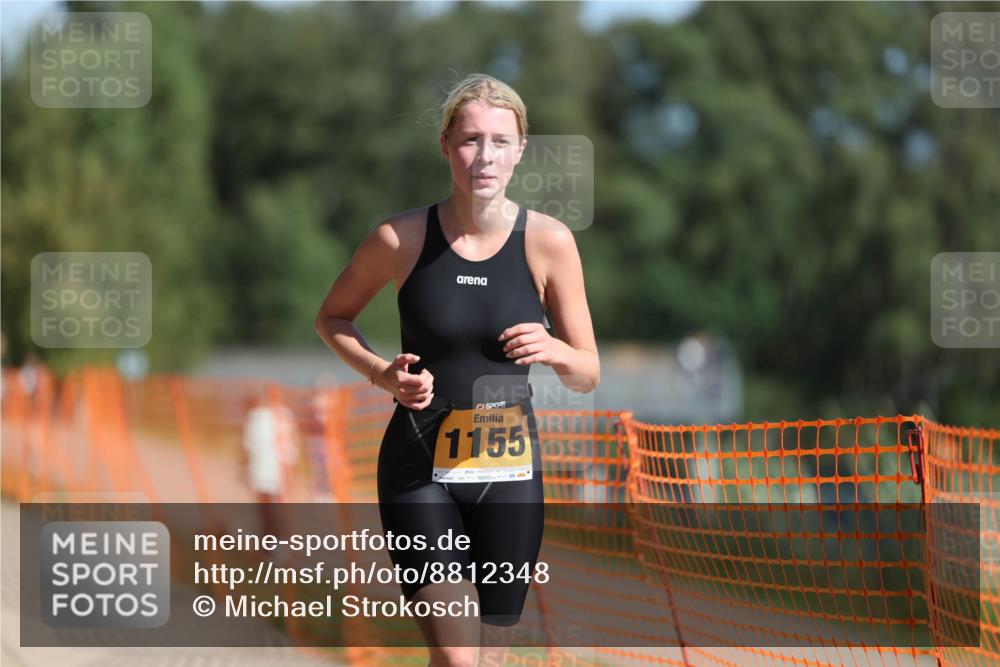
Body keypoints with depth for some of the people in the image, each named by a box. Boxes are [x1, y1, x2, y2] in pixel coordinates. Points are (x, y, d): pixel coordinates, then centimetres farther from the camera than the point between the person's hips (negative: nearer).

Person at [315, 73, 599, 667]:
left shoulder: (548, 241, -5)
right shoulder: (401, 238, -8)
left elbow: (589, 376, 3)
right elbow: (332, 318, 10)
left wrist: (555, 350, -20)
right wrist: (382, 374, -8)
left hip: (508, 470, 2)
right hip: (419, 468, -2)